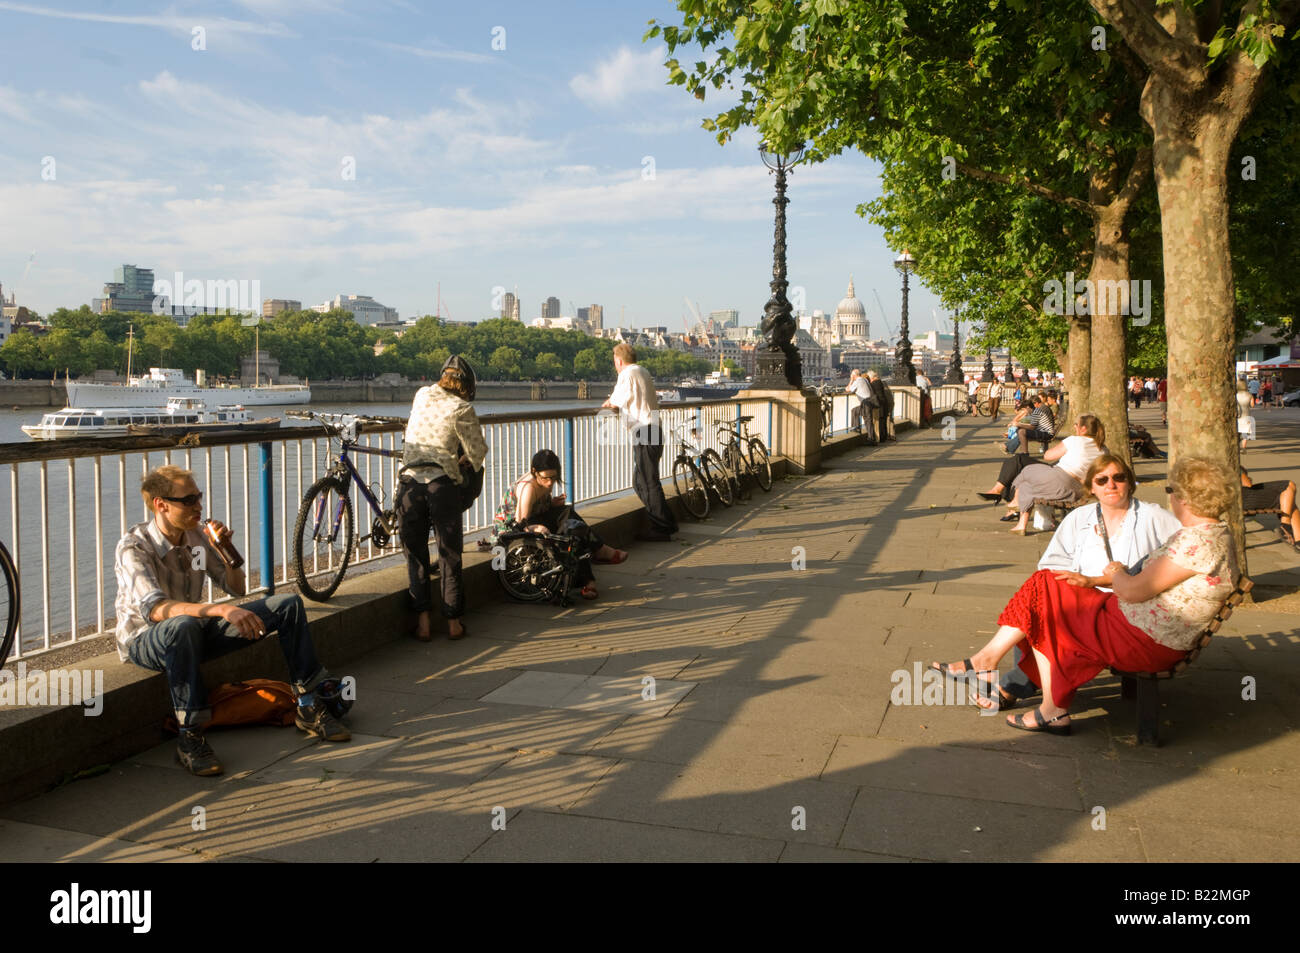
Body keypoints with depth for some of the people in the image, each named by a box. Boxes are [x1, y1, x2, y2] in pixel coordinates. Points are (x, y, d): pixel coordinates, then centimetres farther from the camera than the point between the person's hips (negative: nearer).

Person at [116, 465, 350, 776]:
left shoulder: (196, 537, 0)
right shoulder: (133, 548, -20)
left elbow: (238, 588, 8)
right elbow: (155, 609, -37)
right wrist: (222, 610, -49)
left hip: (196, 633, 7)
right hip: (145, 642, -6)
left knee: (288, 604, -5)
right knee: (184, 626, -44)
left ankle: (309, 707, 0)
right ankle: (190, 739, -33)